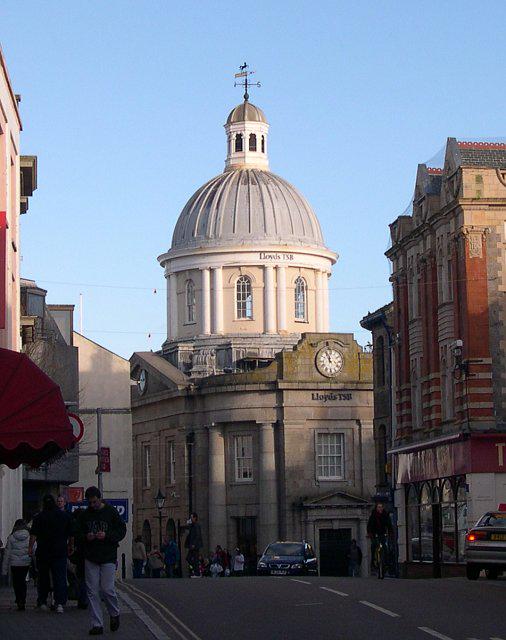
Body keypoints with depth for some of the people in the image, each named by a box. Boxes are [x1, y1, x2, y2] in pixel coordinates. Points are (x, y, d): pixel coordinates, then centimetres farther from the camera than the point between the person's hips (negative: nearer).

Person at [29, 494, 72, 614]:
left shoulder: (39, 517, -4)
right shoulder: (65, 515, 5)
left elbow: (34, 534, -12)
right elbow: (71, 535, 10)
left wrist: (30, 547, -9)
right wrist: (71, 546, 21)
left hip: (43, 552, -1)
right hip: (60, 552, 1)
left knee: (43, 577, 13)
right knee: (60, 577, -2)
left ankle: (42, 601, 18)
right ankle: (60, 602, -16)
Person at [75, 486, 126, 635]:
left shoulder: (111, 512, -1)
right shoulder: (83, 515, 8)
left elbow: (122, 531, 1)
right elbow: (77, 534, 14)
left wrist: (107, 535, -15)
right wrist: (86, 537, -8)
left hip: (108, 557, -3)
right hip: (90, 558, 3)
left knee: (107, 589, -7)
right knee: (92, 592, -1)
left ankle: (114, 614, 21)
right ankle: (97, 624, 4)